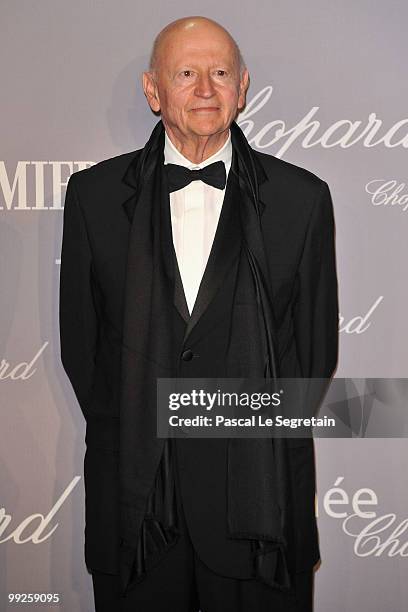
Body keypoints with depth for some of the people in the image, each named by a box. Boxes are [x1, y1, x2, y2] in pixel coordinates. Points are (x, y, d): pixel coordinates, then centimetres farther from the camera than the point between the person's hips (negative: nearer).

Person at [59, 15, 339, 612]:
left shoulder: (301, 197, -1)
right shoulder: (95, 194, 1)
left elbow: (316, 344, 3)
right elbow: (79, 337, 5)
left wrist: (266, 442, 2)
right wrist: (125, 439, 3)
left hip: (260, 493, 0)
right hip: (132, 495, 1)